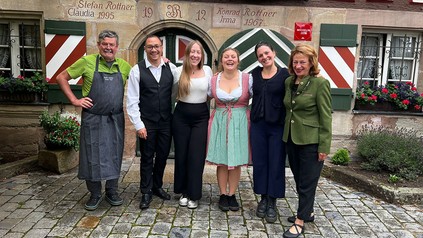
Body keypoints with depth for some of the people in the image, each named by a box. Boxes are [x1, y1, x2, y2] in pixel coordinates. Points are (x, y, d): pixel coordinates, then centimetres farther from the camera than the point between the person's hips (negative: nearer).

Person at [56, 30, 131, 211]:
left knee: (114, 156, 9)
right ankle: (95, 194, 22)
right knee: (92, 157, 5)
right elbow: (61, 78, 2)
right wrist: (74, 100, -6)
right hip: (92, 119, -2)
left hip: (115, 120, 3)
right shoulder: (88, 61, -4)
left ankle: (112, 192, 26)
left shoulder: (124, 66, 4)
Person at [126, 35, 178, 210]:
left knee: (163, 156, 14)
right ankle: (146, 192, 25)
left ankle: (157, 186, 36)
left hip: (166, 121, 3)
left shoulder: (171, 68, 2)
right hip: (147, 123, -3)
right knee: (147, 158, 8)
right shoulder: (137, 70, -6)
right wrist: (138, 125, -11)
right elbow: (132, 101, -7)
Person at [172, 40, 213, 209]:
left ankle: (194, 194, 13)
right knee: (181, 155, 7)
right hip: (181, 116, 0)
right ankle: (183, 191, 24)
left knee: (197, 156, -1)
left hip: (201, 116, 0)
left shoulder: (207, 70, 4)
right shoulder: (179, 70, -2)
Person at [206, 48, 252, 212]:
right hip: (219, 123, 1)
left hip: (240, 123, -1)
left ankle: (232, 195, 22)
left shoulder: (247, 79, -3)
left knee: (236, 160, 6)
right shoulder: (213, 80, 2)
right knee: (221, 160, 5)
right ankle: (223, 195, 21)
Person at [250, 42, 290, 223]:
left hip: (278, 125, -3)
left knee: (276, 164, 4)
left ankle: (272, 203, 19)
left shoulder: (284, 74, -4)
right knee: (259, 163, 9)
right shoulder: (255, 74, 7)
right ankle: (263, 199, 25)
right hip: (258, 124, 3)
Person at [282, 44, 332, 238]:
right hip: (291, 139, 7)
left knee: (307, 183, 4)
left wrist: (324, 147, -14)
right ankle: (307, 212, 36)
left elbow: (325, 117, -12)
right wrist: (286, 135, 10)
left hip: (311, 141, -6)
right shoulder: (289, 82, 7)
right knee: (299, 181, 18)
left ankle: (300, 222, 16)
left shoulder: (320, 83, -11)